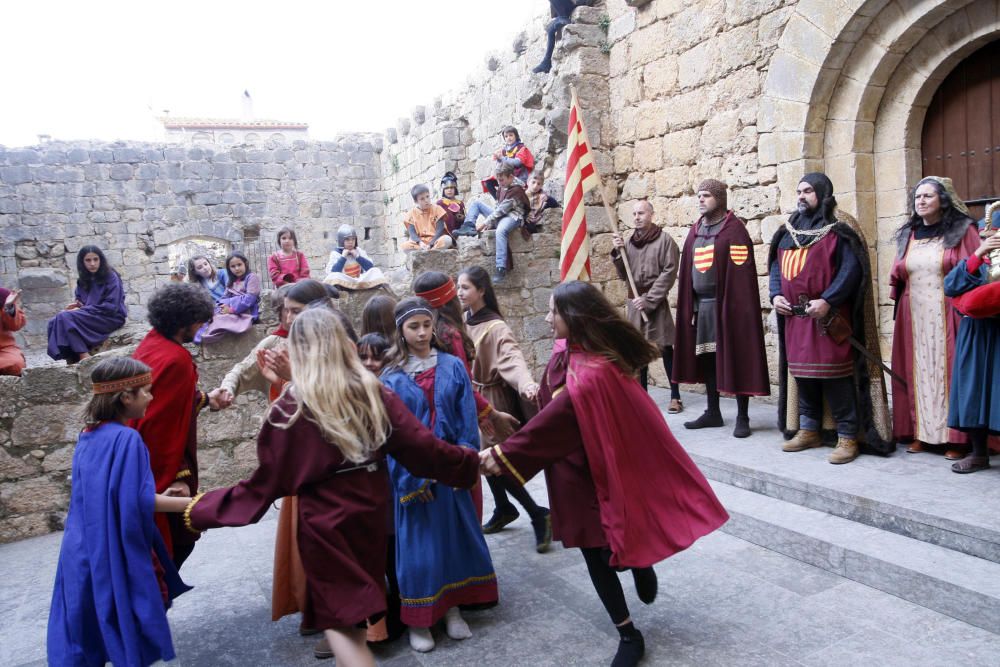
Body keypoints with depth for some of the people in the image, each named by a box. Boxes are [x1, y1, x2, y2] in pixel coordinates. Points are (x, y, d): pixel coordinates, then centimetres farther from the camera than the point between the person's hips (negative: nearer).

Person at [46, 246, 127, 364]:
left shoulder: (111, 277, -7)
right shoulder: (83, 280, 13)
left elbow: (111, 307, -13)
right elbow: (81, 301, 17)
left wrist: (83, 309, -14)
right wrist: (78, 305, -8)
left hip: (111, 318, -7)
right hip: (91, 316, 7)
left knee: (67, 318, -25)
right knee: (55, 321, -15)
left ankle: (84, 357, -27)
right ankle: (71, 359, -24)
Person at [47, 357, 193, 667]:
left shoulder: (87, 437, 6)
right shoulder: (126, 438, -21)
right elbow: (139, 503, -23)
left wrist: (159, 494, 18)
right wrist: (192, 504, -17)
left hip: (84, 552, 8)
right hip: (115, 553, -8)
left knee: (88, 628, 18)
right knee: (132, 623, 10)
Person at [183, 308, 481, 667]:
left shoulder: (291, 406, -13)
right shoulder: (373, 391, -2)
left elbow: (267, 482, -8)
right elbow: (421, 445, -3)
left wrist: (199, 509, 2)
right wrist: (469, 463, 12)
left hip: (326, 519, -5)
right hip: (371, 509, 5)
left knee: (338, 614, 8)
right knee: (354, 605, 24)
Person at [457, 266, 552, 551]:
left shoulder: (495, 327, -22)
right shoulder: (465, 321, 1)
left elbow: (512, 357, -38)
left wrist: (526, 384, -55)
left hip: (493, 399, -7)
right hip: (474, 396, 7)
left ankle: (539, 515, 8)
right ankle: (503, 509, 36)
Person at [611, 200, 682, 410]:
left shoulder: (665, 240, -5)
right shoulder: (629, 242, 10)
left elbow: (669, 272, -10)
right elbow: (623, 275, 12)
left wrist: (649, 299, -14)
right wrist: (617, 252, -4)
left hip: (657, 302, -5)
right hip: (634, 302, 5)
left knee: (665, 348, -3)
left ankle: (675, 397, 3)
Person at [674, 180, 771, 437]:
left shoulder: (734, 228, -7)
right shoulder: (695, 230, 13)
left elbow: (742, 272, -12)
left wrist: (736, 308, -18)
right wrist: (688, 305, 9)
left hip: (726, 304, -7)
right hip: (700, 304, 7)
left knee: (734, 358, -1)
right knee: (706, 358, 10)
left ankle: (742, 418, 6)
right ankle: (713, 412, 20)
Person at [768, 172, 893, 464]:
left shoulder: (837, 231, -4)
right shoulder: (787, 232, 16)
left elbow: (851, 269, -13)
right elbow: (776, 266, 17)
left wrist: (827, 301, -22)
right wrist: (776, 295, 0)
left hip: (828, 317, -6)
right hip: (794, 316, 6)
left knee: (835, 374, -6)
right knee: (801, 371, 11)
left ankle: (848, 436, 2)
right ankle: (808, 430, 22)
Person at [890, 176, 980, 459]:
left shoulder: (963, 231, 1)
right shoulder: (907, 234, 14)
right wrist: (900, 310, 9)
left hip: (948, 317, -4)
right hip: (913, 318, 4)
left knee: (950, 371, -2)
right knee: (917, 373, 5)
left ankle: (955, 438, 4)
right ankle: (919, 432, 12)